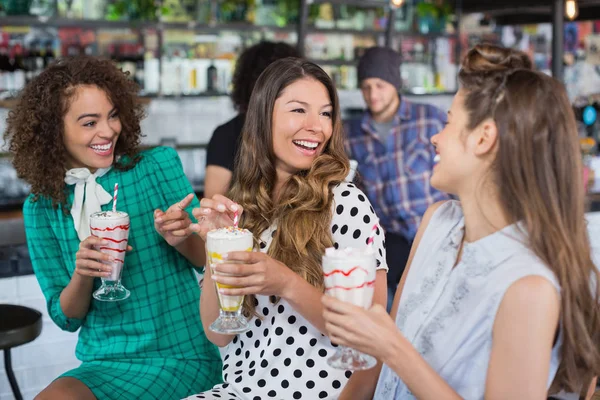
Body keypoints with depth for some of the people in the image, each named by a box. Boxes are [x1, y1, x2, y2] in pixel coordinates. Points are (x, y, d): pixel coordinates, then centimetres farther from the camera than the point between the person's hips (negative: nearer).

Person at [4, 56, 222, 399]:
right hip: (105, 362, 3)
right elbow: (65, 318, 6)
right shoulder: (42, 208, 2)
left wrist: (182, 240, -20)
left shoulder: (159, 165, -4)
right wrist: (81, 276, -16)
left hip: (183, 356, -2)